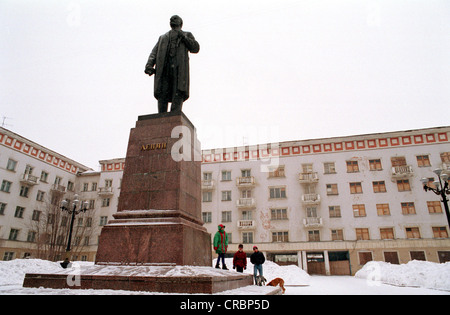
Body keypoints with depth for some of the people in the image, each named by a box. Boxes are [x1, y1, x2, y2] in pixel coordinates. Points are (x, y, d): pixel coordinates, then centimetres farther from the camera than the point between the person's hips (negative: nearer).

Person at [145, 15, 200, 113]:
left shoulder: (187, 35, 30)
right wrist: (149, 65, 2)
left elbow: (195, 48, 12)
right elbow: (154, 53, 21)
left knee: (178, 94, -18)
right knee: (162, 94, -12)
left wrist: (183, 37, 3)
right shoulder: (163, 37, 35)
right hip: (163, 68, 2)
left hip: (179, 67, -2)